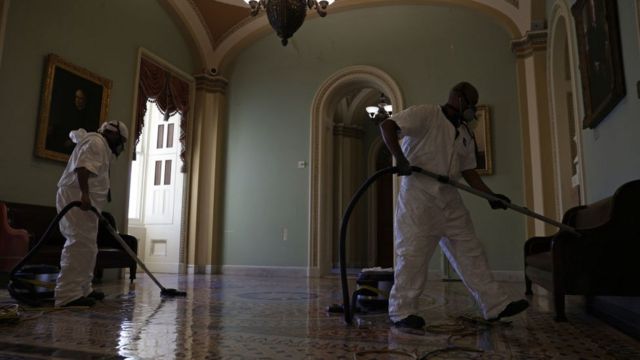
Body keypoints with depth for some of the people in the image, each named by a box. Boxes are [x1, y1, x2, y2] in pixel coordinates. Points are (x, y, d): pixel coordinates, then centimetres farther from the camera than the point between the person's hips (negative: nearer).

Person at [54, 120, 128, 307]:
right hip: (77, 198, -11)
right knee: (79, 245, -15)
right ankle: (68, 294, -17)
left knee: (86, 246, 13)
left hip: (80, 200, 11)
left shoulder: (99, 145, 25)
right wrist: (85, 194, -32)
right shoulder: (97, 142, -8)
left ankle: (83, 289, 18)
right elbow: (83, 166, -22)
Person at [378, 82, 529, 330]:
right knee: (414, 253, -6)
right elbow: (387, 126, -14)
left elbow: (468, 171, 19)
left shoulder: (465, 135, 19)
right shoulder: (425, 114, -5)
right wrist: (400, 158, -25)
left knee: (469, 250, 9)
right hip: (418, 193, -8)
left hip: (449, 197, 8)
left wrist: (490, 195, 8)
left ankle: (495, 306, 18)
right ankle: (401, 311, 5)